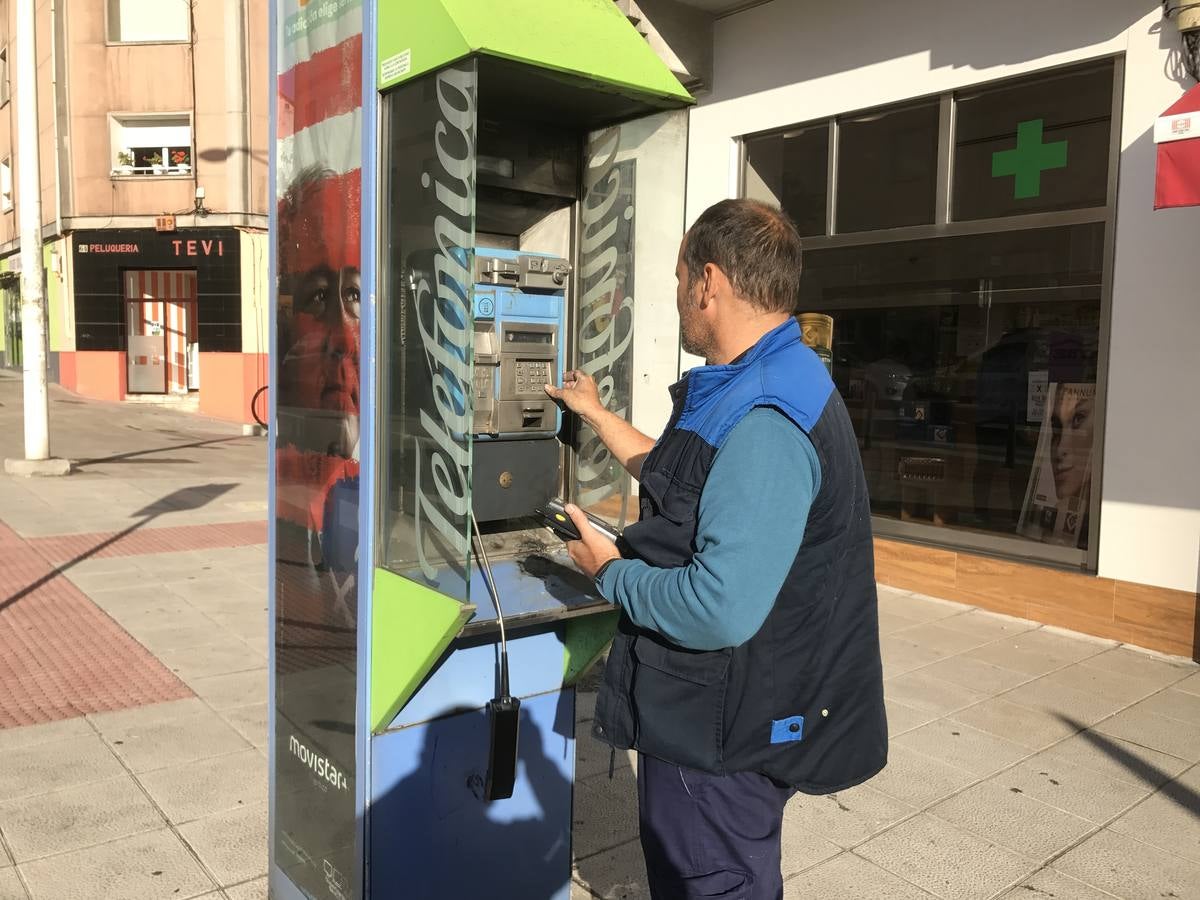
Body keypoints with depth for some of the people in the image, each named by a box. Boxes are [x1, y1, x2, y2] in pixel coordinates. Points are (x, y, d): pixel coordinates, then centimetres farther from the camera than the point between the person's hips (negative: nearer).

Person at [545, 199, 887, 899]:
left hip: (722, 740, -10)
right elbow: (682, 480, 22)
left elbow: (720, 610, -35)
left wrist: (611, 571, -18)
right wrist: (597, 414, 28)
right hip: (715, 717, 10)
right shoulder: (776, 390, 8)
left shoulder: (764, 425, -29)